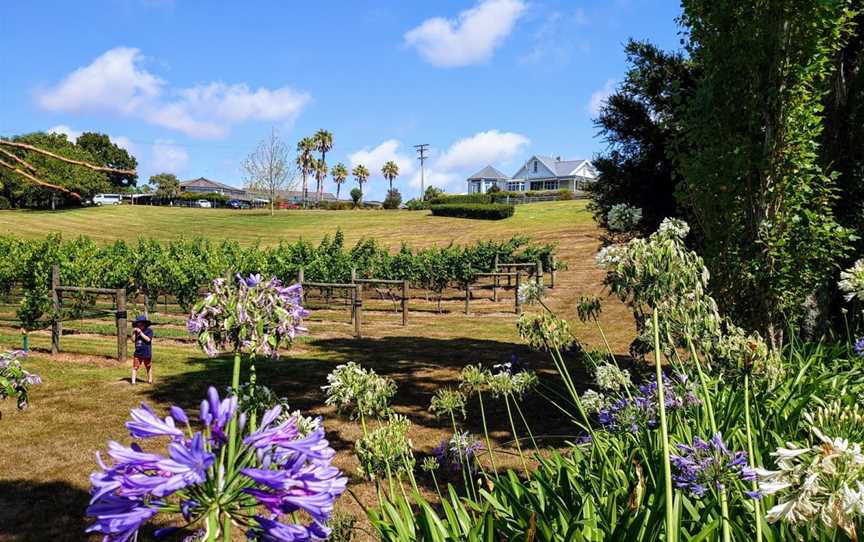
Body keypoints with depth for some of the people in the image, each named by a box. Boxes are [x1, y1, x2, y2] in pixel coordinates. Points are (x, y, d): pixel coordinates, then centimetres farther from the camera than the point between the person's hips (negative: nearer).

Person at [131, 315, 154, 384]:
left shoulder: (149, 331, -7)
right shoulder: (137, 331, 5)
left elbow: (148, 339, -20)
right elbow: (133, 340, 2)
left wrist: (141, 333, -22)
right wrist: (133, 332, -11)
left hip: (147, 353, -3)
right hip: (138, 353, 3)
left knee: (148, 367, 12)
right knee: (135, 367, 1)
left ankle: (150, 380, 26)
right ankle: (133, 381, 5)